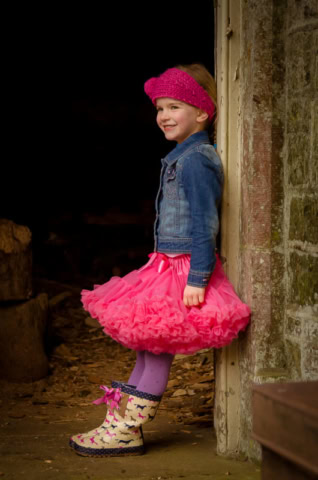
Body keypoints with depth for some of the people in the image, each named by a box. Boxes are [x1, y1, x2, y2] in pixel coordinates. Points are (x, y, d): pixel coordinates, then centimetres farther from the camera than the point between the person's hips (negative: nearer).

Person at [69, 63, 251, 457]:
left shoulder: (196, 159, -16)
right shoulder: (181, 157, 15)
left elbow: (204, 223, -20)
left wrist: (197, 279, -23)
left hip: (184, 267, -10)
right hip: (167, 264, 10)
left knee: (157, 346, -3)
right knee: (147, 343, 14)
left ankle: (127, 431, 5)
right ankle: (121, 419, 22)